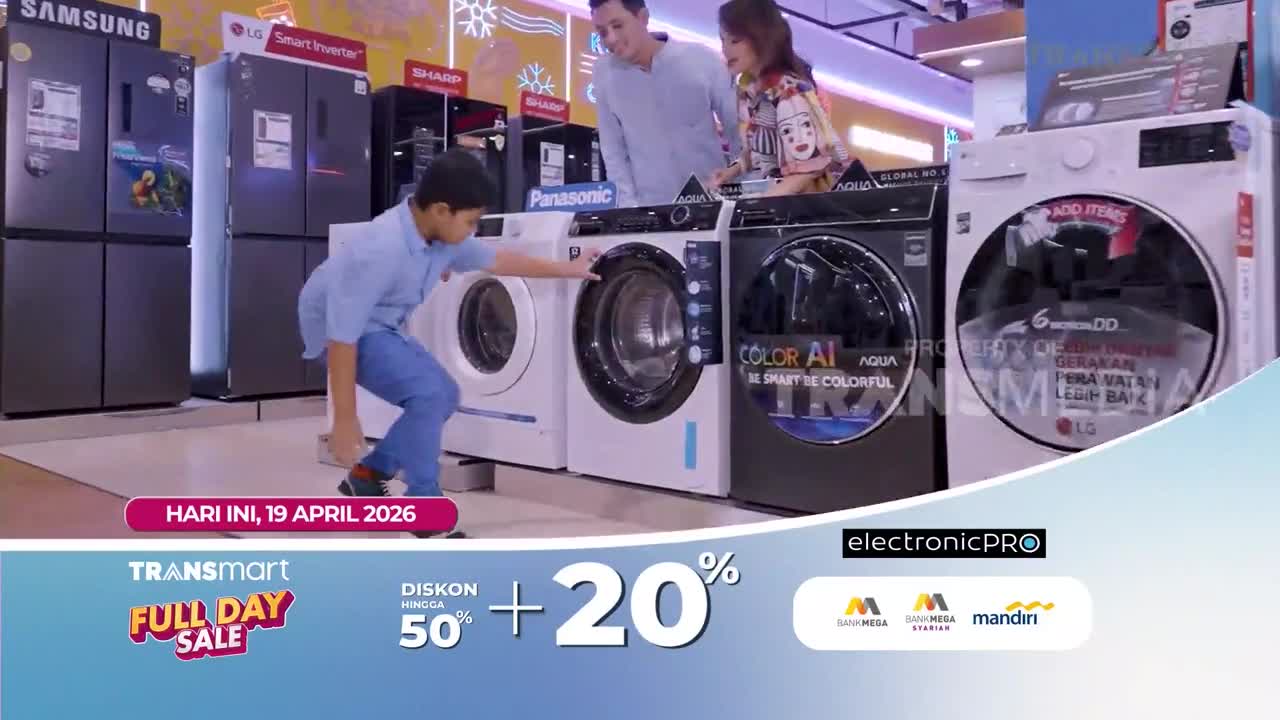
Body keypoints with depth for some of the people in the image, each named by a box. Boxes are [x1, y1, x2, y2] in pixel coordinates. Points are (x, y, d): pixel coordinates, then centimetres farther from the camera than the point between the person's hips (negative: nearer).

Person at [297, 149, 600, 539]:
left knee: (444, 395, 11)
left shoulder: (444, 238, -9)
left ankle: (368, 474, 22)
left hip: (381, 327, 9)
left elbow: (494, 259, 11)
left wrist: (566, 270, 15)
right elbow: (343, 336, -33)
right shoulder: (381, 250, -35)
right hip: (337, 330, -9)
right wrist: (344, 420, -30)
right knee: (428, 392, -24)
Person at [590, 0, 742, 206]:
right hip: (648, 208, 1)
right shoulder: (604, 74, -1)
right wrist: (629, 208, -6)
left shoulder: (702, 60, -7)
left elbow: (740, 132, -1)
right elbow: (613, 151, 3)